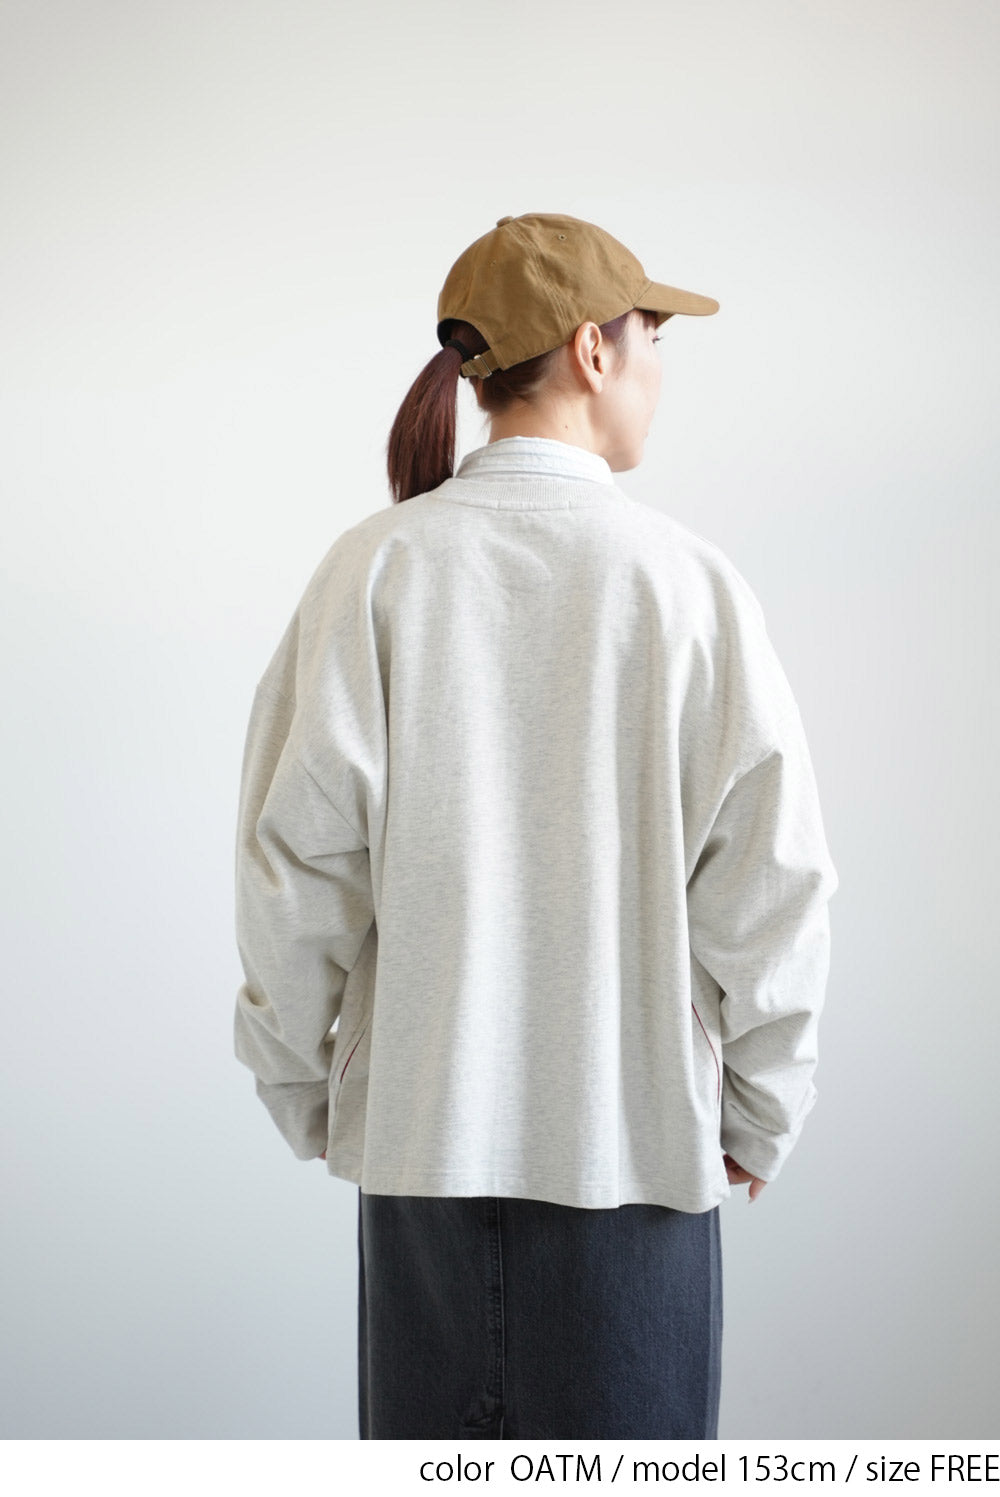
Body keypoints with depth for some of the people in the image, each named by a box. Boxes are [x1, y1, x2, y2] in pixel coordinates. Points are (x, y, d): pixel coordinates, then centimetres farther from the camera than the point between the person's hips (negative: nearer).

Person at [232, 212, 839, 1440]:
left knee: (430, 1437, 17)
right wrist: (761, 1111, 6)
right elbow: (770, 877, -7)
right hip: (638, 1126, -1)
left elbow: (298, 855, -5)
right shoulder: (687, 580, -10)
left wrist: (299, 1085, 8)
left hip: (419, 1122, 2)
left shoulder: (375, 569, -6)